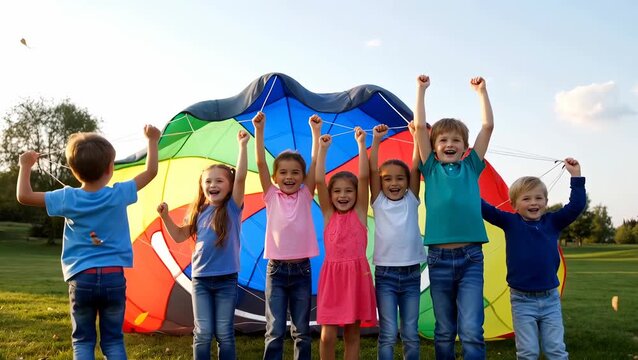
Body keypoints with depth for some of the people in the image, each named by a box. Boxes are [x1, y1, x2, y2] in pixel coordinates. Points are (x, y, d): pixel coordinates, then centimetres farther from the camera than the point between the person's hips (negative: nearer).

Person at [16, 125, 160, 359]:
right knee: (113, 341, 10)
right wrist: (152, 140, 17)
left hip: (81, 279, 0)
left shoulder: (67, 198, -6)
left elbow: (24, 196, 2)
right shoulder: (119, 195, -6)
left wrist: (25, 166, 16)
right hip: (114, 278, 0)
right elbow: (151, 172, 6)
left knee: (82, 341, 12)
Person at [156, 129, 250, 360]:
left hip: (226, 279, -3)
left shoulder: (232, 207, -4)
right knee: (203, 333, 4)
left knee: (224, 334, 5)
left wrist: (242, 145, -23)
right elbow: (179, 236, 16)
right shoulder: (199, 213, 7)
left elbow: (241, 177, -17)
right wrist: (165, 216, 3)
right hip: (201, 278, 3)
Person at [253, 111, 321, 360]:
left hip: (301, 270, 1)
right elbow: (260, 163, -6)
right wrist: (259, 130, -13)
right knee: (275, 332, 1)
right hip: (276, 270, -1)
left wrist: (316, 131, -5)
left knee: (302, 331, 9)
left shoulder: (305, 196, 4)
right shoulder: (272, 196, 3)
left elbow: (315, 162, -2)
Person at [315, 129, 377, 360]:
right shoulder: (328, 214, 6)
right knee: (328, 336, -1)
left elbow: (364, 177, -3)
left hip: (357, 274, 0)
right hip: (332, 275, 0)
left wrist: (361, 144, -4)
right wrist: (323, 149, -3)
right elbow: (319, 181, -3)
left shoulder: (359, 213, 5)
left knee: (352, 334, 7)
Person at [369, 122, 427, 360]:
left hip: (411, 273, 2)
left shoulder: (411, 201, 6)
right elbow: (372, 170, -6)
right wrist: (376, 140, -11)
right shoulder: (379, 202, 3)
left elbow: (416, 167, -3)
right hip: (385, 274, -2)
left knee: (410, 334, 8)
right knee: (388, 334, -2)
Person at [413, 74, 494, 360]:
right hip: (439, 258, 0)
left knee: (472, 331, -7)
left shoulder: (471, 167, 11)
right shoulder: (431, 170, 9)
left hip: (471, 257, 0)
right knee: (444, 332, 10)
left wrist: (481, 91, 15)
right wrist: (421, 89, 8)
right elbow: (420, 126, 3)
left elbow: (488, 125, 9)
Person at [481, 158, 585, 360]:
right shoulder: (510, 222, -3)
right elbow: (484, 208, -10)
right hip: (522, 300, -2)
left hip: (550, 299, 2)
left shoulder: (552, 222, 4)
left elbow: (577, 205, -1)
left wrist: (576, 175, -5)